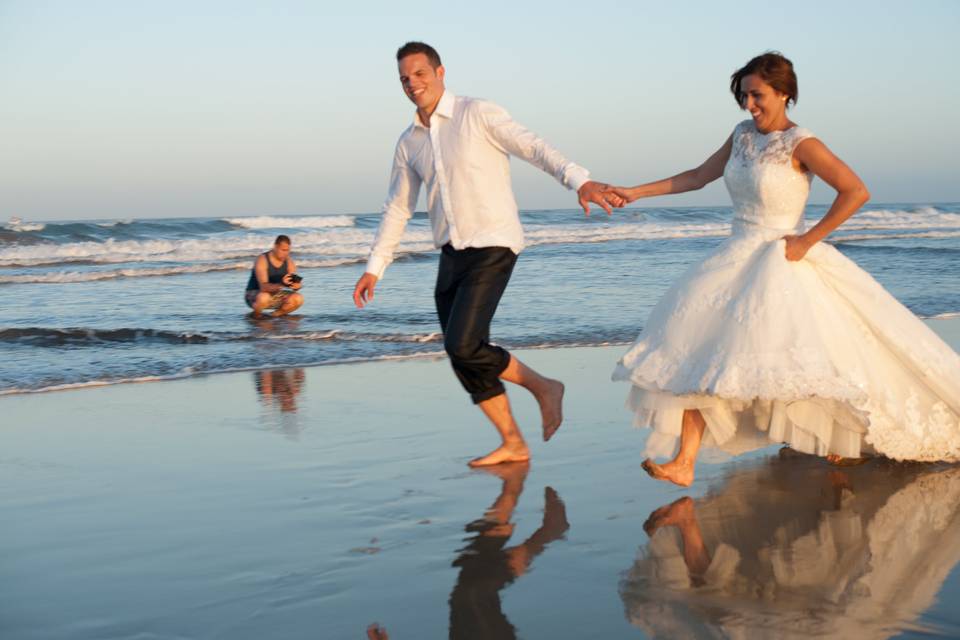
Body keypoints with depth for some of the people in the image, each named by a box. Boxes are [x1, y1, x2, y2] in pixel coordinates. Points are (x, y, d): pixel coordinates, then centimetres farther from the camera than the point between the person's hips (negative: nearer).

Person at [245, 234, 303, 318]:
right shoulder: (262, 260, -21)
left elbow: (295, 282, -8)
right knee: (264, 298, -40)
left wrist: (296, 285, -34)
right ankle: (256, 315, -7)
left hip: (275, 295, 5)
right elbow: (263, 287, -31)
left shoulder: (289, 261, -5)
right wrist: (281, 285, -49)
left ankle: (275, 315, 2)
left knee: (298, 298, -18)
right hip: (254, 295, -5)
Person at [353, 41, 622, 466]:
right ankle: (512, 444, 17)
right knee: (464, 357, 5)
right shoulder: (409, 143, 12)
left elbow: (533, 148, -19)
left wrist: (579, 180, -36)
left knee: (462, 346, -18)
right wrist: (374, 268, 15)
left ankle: (543, 388, 4)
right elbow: (397, 209, 19)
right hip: (451, 256, 7)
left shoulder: (478, 114, -7)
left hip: (492, 248, -7)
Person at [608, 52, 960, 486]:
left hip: (780, 264, -7)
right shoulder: (743, 135, 9)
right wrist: (636, 192, 16)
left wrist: (808, 240, -16)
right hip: (736, 262, 7)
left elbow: (856, 192, -18)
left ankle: (842, 440, 16)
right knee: (696, 352, -3)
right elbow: (698, 177, 19)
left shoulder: (800, 144, -12)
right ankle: (684, 463, -5)